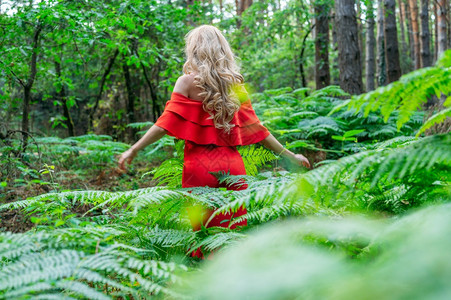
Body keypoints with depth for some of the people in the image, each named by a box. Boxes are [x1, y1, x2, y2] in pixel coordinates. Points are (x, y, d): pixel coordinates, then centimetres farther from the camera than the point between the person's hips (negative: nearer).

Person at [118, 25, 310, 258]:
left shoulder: (188, 81, -1)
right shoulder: (235, 84, 8)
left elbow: (165, 124, -6)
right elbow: (255, 129, 8)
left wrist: (133, 150, 0)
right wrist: (289, 156, 16)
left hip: (200, 166, -3)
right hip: (232, 165, 3)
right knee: (233, 232, 10)